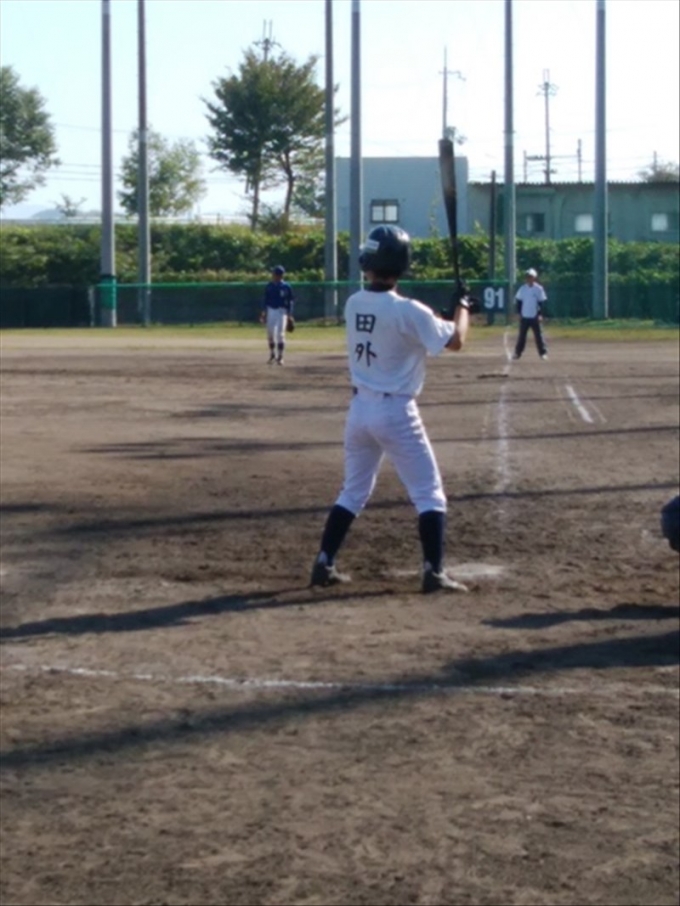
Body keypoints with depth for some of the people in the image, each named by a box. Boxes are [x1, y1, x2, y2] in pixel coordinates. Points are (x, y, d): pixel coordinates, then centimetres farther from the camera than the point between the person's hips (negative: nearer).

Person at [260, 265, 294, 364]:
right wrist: (263, 312, 4)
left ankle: (280, 357, 0)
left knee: (280, 334, -6)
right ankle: (272, 354, 21)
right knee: (270, 333, 4)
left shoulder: (286, 287, -4)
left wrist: (289, 315, -5)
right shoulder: (269, 286, 4)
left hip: (282, 311, -3)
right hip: (271, 311, 3)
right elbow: (265, 300, 10)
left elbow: (290, 301, 0)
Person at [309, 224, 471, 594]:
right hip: (395, 412, -6)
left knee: (353, 491, 19)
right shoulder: (408, 311, -18)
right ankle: (433, 572, -3)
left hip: (360, 408, 6)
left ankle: (324, 564, 17)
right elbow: (455, 340, -8)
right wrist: (463, 308, 10)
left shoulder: (353, 304, 1)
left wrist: (443, 315, 14)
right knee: (429, 494, 4)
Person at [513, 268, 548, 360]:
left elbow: (542, 302, -4)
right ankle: (518, 352, 13)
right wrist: (519, 313, 2)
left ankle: (543, 353, 0)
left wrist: (540, 314, -11)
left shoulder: (538, 289, -5)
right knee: (521, 335, 7)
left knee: (538, 335, -3)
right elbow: (518, 301, 9)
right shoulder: (523, 288, 4)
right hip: (524, 316, 3)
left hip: (534, 317, -3)